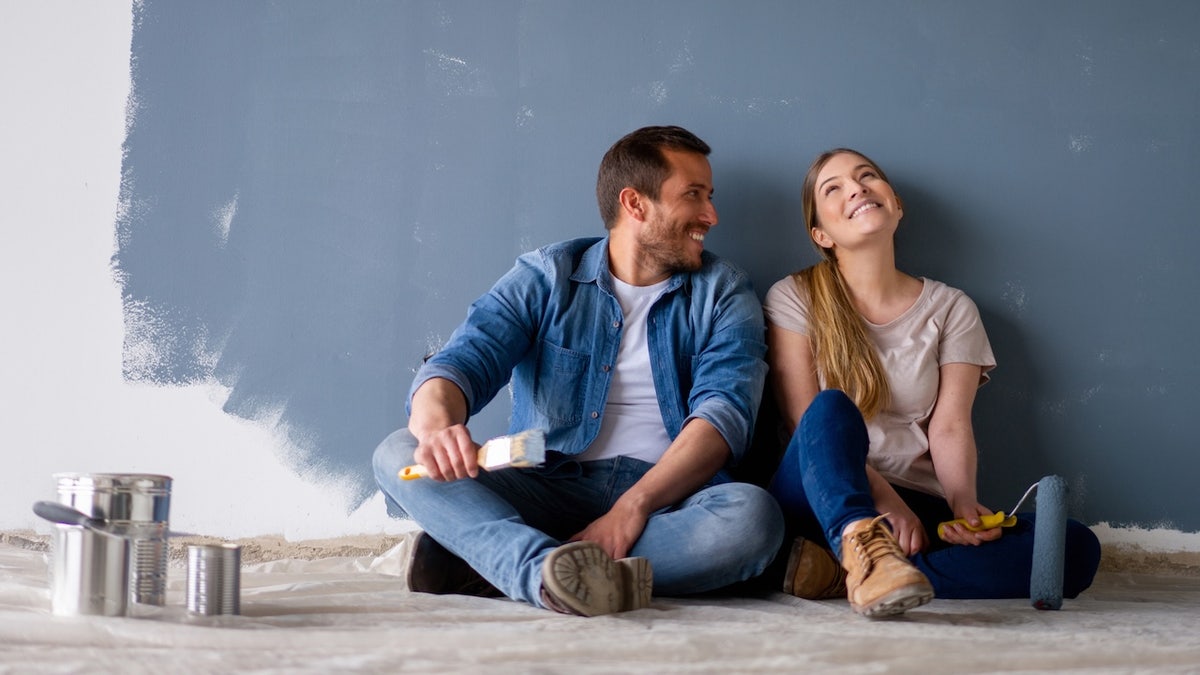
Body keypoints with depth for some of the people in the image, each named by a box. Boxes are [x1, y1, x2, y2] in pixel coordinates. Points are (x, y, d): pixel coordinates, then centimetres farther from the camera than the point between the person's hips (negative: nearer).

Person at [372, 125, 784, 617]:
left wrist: (633, 506, -24)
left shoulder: (723, 294, 10)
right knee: (398, 454, -20)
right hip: (549, 487, 0)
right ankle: (552, 573, -46)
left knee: (753, 514, -34)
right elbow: (463, 361, -5)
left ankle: (481, 558, -31)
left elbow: (724, 410, -6)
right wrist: (438, 425, -32)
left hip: (668, 499, 0)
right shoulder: (544, 278, 9)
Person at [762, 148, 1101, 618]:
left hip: (919, 508, 3)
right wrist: (883, 497, -18)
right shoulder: (794, 299, 7)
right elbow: (805, 421, -4)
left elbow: (950, 426, 2)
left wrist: (963, 502, -19)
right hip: (820, 503, -3)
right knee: (832, 407, -32)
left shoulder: (950, 309, 14)